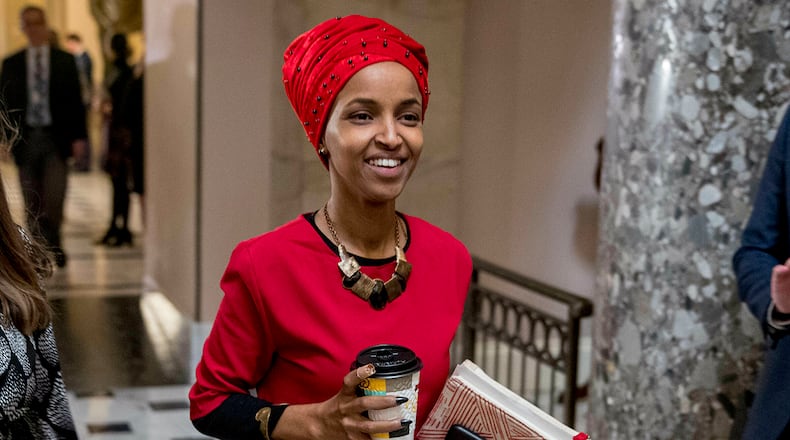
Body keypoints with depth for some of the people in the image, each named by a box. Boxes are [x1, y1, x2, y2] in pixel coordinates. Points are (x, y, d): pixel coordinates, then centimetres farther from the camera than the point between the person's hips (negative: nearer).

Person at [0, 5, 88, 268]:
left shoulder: (65, 61, 6)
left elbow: (75, 99, 4)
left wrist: (78, 135, -4)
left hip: (56, 138, -1)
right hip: (25, 138, 1)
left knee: (54, 198, -10)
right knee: (32, 204, 5)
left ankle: (53, 246, 9)